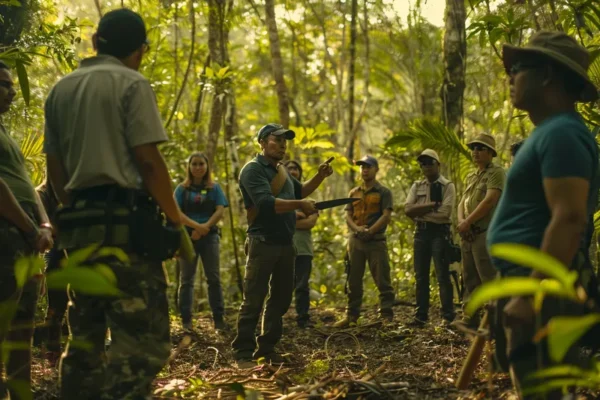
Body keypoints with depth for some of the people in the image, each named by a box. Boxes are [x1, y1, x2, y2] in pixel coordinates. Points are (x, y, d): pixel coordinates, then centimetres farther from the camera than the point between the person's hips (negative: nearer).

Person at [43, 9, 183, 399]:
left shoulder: (61, 89, 16)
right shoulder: (132, 84, -3)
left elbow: (55, 168, 15)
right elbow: (148, 161, -11)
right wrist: (175, 216, -1)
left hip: (79, 225, 8)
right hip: (124, 222, -7)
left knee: (86, 336, 15)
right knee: (144, 340, -9)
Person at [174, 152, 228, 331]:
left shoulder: (214, 188, 9)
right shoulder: (182, 189, 7)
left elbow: (220, 211, -1)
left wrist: (205, 227, -15)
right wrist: (196, 226, -19)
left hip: (209, 236, 1)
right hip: (187, 236, -1)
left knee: (214, 278, -1)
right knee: (187, 279, 0)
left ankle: (218, 318, 1)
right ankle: (186, 320, 1)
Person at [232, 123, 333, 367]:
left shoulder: (280, 170, 17)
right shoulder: (253, 169, -10)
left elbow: (299, 191, 31)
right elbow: (266, 203, -23)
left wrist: (320, 176, 15)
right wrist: (299, 205, -26)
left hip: (285, 244, 9)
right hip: (263, 243, -9)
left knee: (281, 299, 12)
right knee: (253, 301, -7)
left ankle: (267, 349, 21)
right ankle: (243, 353, -3)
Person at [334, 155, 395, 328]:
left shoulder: (383, 192, 2)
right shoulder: (353, 193, 16)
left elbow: (386, 216, -8)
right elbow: (348, 216, 9)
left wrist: (369, 231, -16)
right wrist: (357, 228, -12)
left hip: (376, 241, -5)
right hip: (355, 241, 5)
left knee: (382, 280, -5)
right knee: (353, 281, 7)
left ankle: (386, 316, -4)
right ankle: (351, 315, 13)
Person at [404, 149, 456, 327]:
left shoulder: (448, 186, -1)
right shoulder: (417, 186, 13)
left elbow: (444, 213, -14)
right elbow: (408, 209, -3)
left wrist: (419, 212, -9)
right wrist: (432, 205, -12)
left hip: (439, 232, -5)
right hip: (421, 232, 5)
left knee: (443, 276, -5)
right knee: (421, 276, 8)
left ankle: (448, 317, -1)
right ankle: (420, 316, 14)